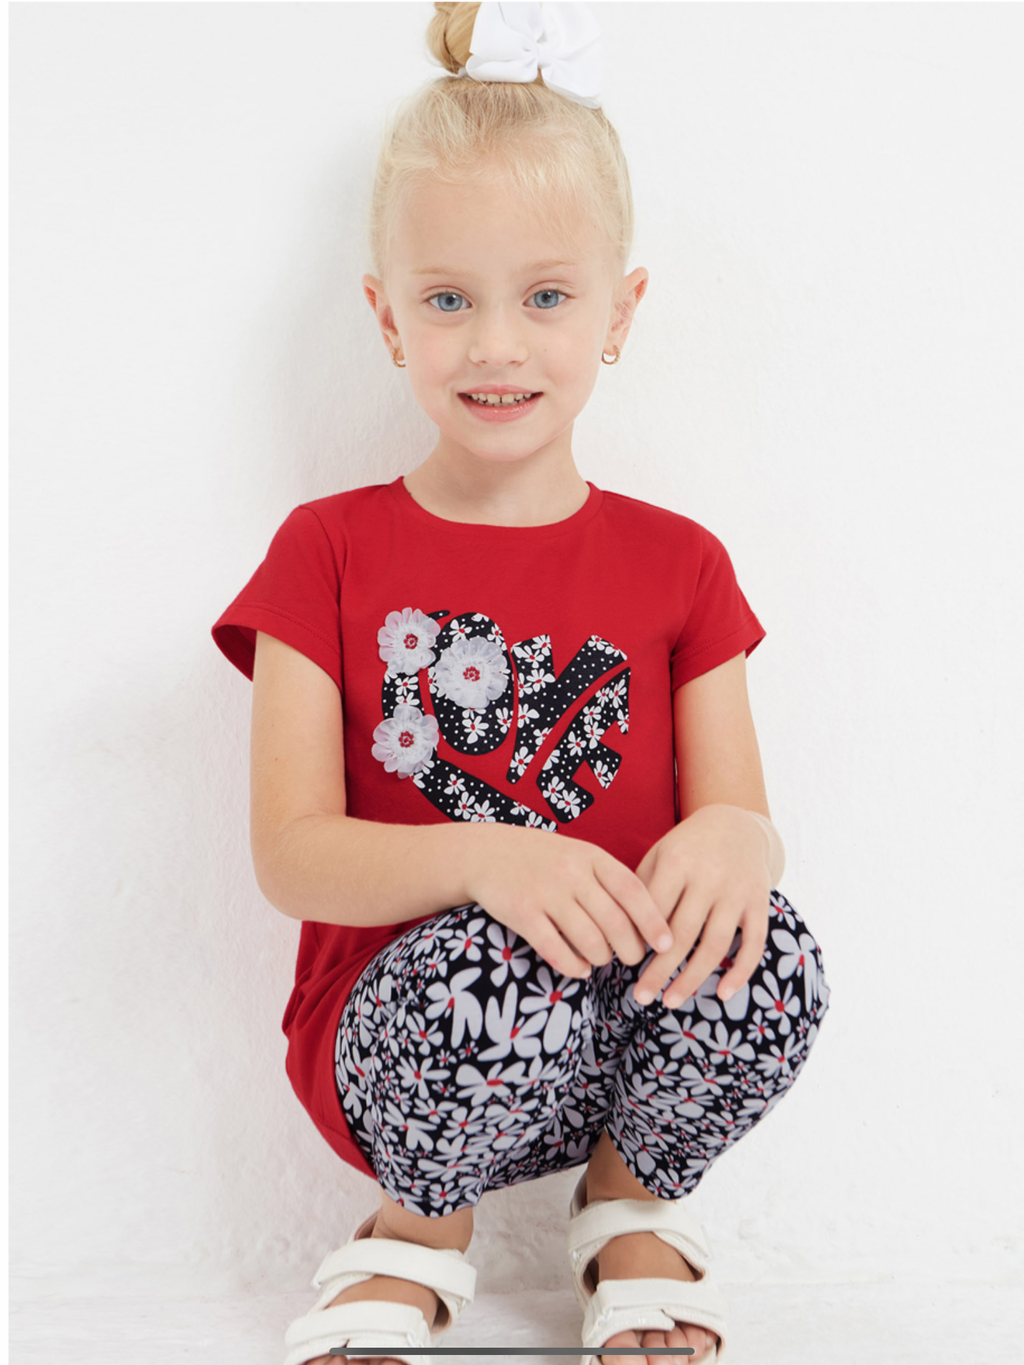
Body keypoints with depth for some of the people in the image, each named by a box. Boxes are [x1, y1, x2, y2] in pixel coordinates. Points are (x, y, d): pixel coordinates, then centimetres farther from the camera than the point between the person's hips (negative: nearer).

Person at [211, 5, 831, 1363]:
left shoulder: (677, 565, 7)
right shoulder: (328, 554, 2)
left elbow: (743, 816, 1)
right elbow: (292, 855, -7)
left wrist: (733, 841, -26)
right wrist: (482, 858, -27)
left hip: (630, 1039, 2)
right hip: (396, 1035, -1)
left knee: (764, 949, -30)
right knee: (493, 965, -36)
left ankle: (629, 1204, 4)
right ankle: (419, 1228, 1)